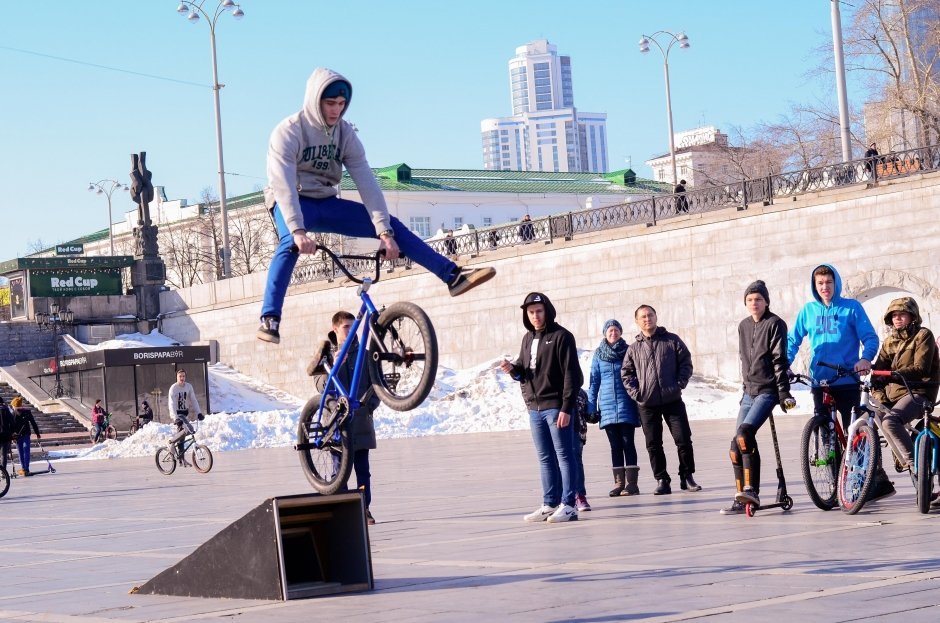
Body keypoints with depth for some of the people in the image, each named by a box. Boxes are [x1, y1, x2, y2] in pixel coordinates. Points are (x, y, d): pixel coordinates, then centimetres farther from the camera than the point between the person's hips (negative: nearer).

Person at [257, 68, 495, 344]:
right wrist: (297, 230, -43)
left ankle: (453, 276, -6)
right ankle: (269, 320, -41)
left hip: (325, 203, 5)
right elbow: (283, 184, -29)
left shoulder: (346, 133, -3)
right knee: (291, 243, -38)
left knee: (393, 227, -7)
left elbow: (366, 183, -11)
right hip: (292, 204, -5)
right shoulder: (289, 131, -18)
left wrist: (384, 231, -21)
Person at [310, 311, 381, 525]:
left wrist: (371, 403, -4)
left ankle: (364, 508, 9)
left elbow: (375, 382, 12)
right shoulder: (327, 354, 6)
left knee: (362, 468, 3)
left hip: (361, 417, 2)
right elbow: (320, 383, -4)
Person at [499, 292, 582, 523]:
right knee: (545, 459, 10)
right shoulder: (528, 338, 15)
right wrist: (513, 369, -4)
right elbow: (523, 372, 20)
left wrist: (566, 408, -18)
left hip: (556, 406, -7)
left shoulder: (561, 336, -8)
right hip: (535, 408, 7)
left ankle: (568, 505, -3)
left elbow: (572, 375, -12)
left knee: (564, 456, -3)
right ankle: (550, 504, 15)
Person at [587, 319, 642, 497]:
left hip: (627, 407, -2)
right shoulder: (599, 355, 8)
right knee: (615, 446, 5)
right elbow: (594, 381, 10)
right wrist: (590, 407, 5)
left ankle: (632, 483, -4)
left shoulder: (628, 352, 2)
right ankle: (619, 483, 8)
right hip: (608, 407, 2)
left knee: (628, 443, -4)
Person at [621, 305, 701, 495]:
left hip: (673, 400, -1)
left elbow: (686, 363, 4)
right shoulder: (634, 348, 8)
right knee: (653, 445, 3)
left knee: (683, 439, -2)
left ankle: (687, 476, 12)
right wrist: (635, 392, -2)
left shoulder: (672, 340, 4)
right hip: (647, 405, 1)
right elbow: (626, 373, 11)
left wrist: (679, 384, -7)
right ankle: (662, 480, 10)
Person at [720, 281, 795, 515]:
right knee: (738, 442, 0)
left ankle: (751, 490, -26)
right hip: (749, 391, 7)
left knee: (744, 433, -25)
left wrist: (783, 392, -15)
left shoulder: (775, 324, -5)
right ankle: (742, 498, 4)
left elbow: (779, 359, -10)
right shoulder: (743, 326, 14)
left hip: (768, 391, -7)